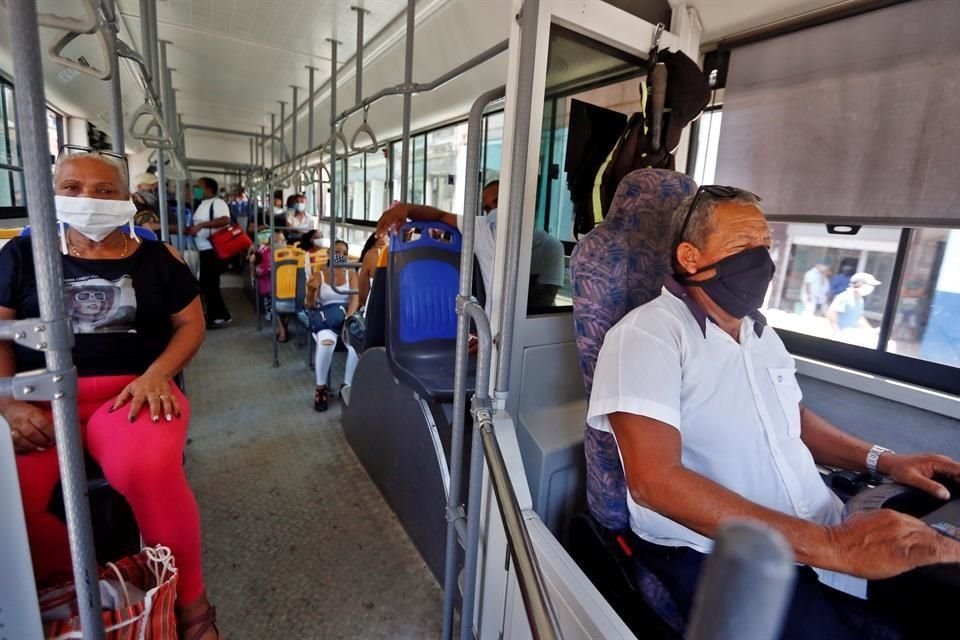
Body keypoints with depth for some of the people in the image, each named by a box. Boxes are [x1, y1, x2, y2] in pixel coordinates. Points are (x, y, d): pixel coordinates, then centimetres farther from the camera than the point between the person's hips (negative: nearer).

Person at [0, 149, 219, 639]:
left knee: (147, 470, -33)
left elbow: (191, 323, 7)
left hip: (133, 389, -2)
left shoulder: (156, 258, 8)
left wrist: (157, 374, -11)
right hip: (39, 397, 3)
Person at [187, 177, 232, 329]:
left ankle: (222, 317, 3)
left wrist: (202, 224, -30)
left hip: (213, 250, -10)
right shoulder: (202, 205, 18)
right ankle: (213, 315, 22)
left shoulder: (217, 203, -12)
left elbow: (225, 220, -30)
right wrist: (190, 229, 9)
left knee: (210, 284, -7)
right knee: (205, 284, 13)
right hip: (204, 250, 10)